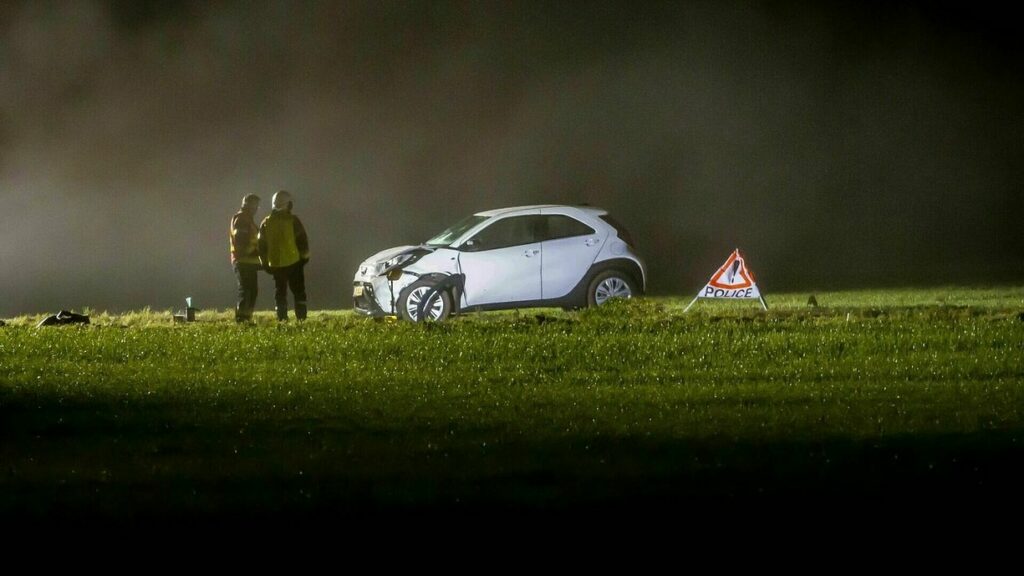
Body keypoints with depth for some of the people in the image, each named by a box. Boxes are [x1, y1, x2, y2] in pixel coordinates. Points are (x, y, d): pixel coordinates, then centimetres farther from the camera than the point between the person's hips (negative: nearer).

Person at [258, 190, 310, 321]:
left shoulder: (266, 223, 5)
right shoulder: (292, 221, -7)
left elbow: (262, 245, 8)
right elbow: (302, 240, -7)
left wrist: (265, 263, 15)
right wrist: (304, 256, 6)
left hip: (275, 264, 3)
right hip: (293, 262, -3)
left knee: (280, 292, 9)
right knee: (298, 291, 4)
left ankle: (282, 318, 2)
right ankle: (301, 317, -2)